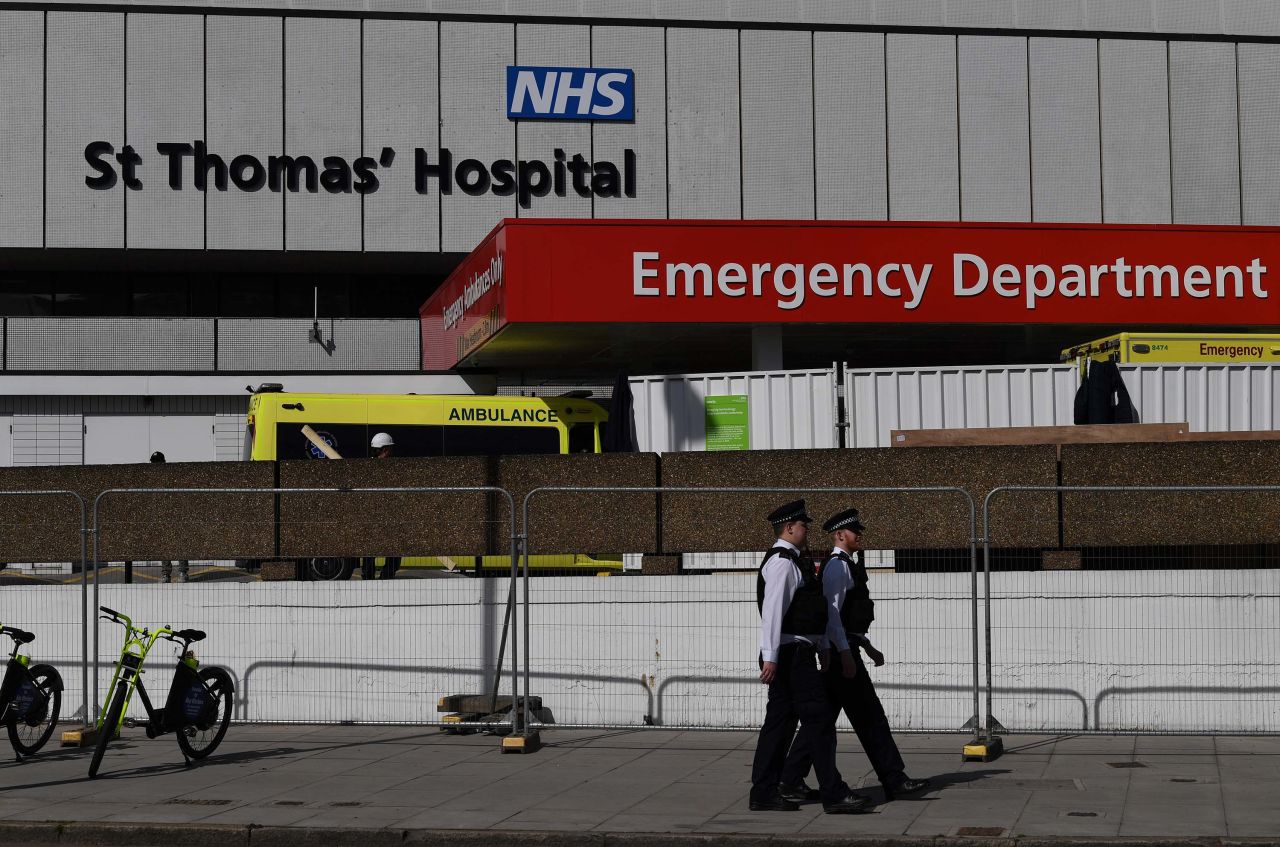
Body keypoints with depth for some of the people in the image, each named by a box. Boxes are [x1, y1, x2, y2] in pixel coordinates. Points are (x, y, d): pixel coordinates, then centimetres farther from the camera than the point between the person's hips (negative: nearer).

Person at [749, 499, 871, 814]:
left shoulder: (788, 561, 20)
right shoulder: (782, 561, -13)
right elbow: (772, 610, -20)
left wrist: (822, 647, 31)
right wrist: (770, 656, -25)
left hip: (795, 655, 11)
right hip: (792, 654, -11)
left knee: (780, 722, 9)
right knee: (820, 719, -9)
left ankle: (764, 794, 11)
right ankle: (833, 795, -8)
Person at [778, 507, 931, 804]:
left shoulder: (848, 565, 20)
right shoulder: (837, 566, -13)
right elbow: (831, 613, -20)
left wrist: (867, 646, 25)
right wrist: (846, 653, -23)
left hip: (845, 649, 10)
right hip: (841, 649, -10)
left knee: (823, 718, 8)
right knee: (868, 716, -5)